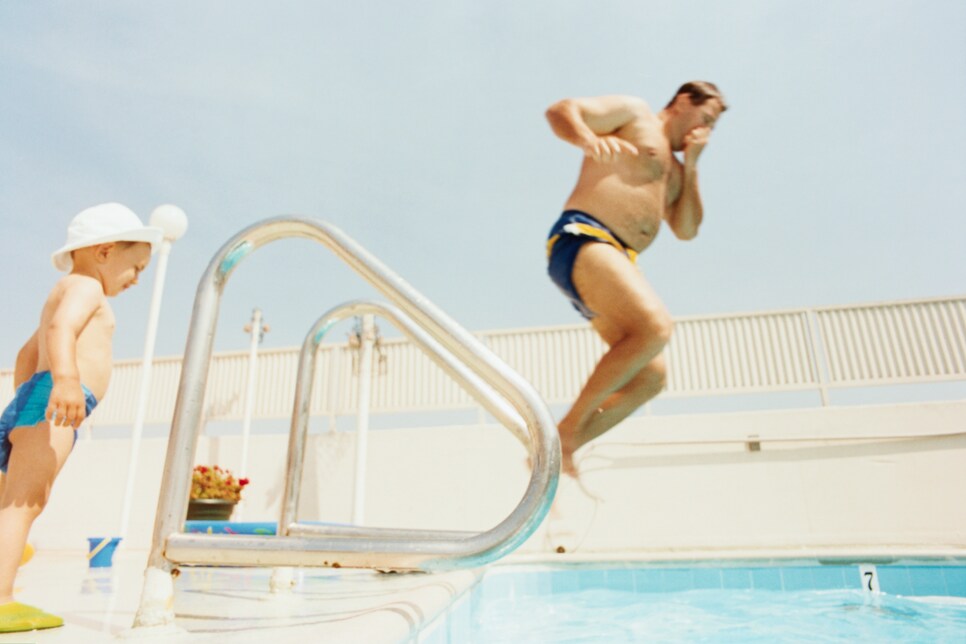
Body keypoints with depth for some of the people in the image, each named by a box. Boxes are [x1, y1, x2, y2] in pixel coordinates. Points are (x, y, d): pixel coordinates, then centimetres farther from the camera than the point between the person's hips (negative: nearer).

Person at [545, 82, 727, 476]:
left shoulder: (674, 171, 32)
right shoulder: (634, 112, 12)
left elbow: (687, 230, 21)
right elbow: (561, 110, -1)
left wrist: (691, 166, 16)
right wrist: (590, 140, -23)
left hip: (619, 262, 9)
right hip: (581, 237, -9)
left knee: (650, 377, 1)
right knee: (655, 326, -29)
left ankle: (564, 447, 4)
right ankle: (567, 428, -21)